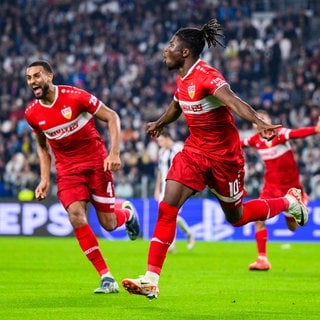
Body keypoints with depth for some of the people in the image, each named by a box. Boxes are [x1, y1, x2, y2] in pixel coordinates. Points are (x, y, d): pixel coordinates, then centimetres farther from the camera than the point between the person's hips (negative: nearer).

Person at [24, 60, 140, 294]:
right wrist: (45, 179, 6)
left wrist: (114, 153, -20)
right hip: (67, 168, 3)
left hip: (96, 162, -3)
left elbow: (112, 117, -10)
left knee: (108, 223, -3)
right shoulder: (32, 113, -2)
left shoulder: (74, 96, -16)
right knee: (76, 216, -19)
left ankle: (127, 211, 38)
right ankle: (107, 278, -12)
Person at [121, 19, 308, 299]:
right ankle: (151, 280, -12)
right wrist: (160, 124, 45)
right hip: (195, 150, 7)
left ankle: (290, 201, 38)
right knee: (167, 208, -11)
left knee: (236, 217, 10)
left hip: (224, 155, -6)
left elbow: (234, 102, -40)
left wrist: (259, 123, -58)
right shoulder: (182, 79, 2)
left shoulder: (207, 76, -23)